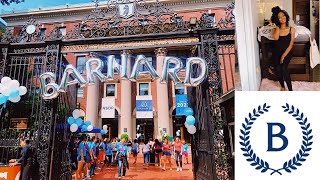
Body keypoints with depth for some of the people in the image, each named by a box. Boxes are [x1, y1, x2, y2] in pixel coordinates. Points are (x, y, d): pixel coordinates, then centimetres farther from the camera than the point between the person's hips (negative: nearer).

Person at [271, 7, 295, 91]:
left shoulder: (291, 29, 0)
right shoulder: (275, 29, 1)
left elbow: (291, 44, -5)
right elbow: (276, 38, -22)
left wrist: (283, 55, -14)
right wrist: (277, 26, -11)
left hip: (287, 52, -2)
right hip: (277, 53, 2)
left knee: (284, 68, -25)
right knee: (278, 69, -17)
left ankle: (290, 90, -18)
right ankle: (282, 86, 8)